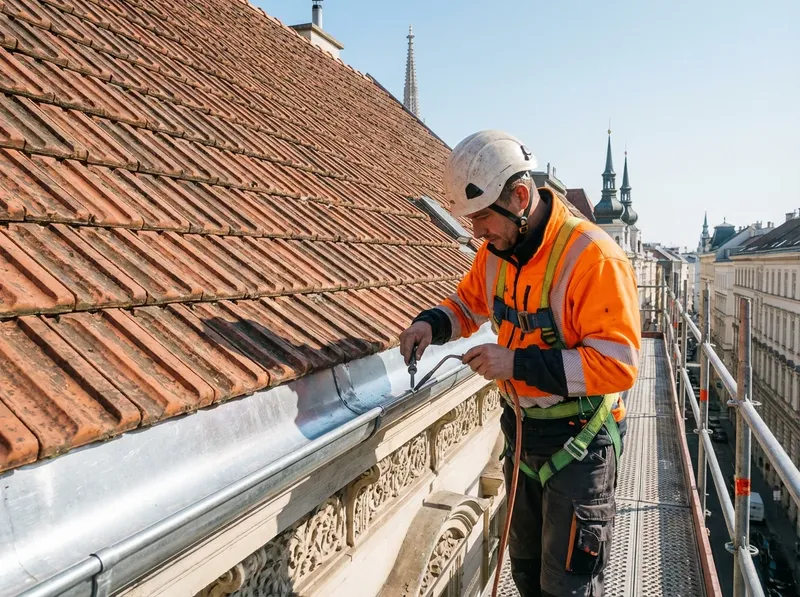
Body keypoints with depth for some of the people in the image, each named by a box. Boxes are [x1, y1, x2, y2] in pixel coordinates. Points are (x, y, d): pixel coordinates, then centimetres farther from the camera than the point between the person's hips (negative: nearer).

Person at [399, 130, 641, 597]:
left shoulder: (592, 256, -25)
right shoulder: (497, 250, -2)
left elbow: (619, 362, -27)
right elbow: (469, 303, 15)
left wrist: (519, 363, -31)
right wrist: (431, 324, -7)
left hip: (579, 440, -7)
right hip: (522, 430, 7)